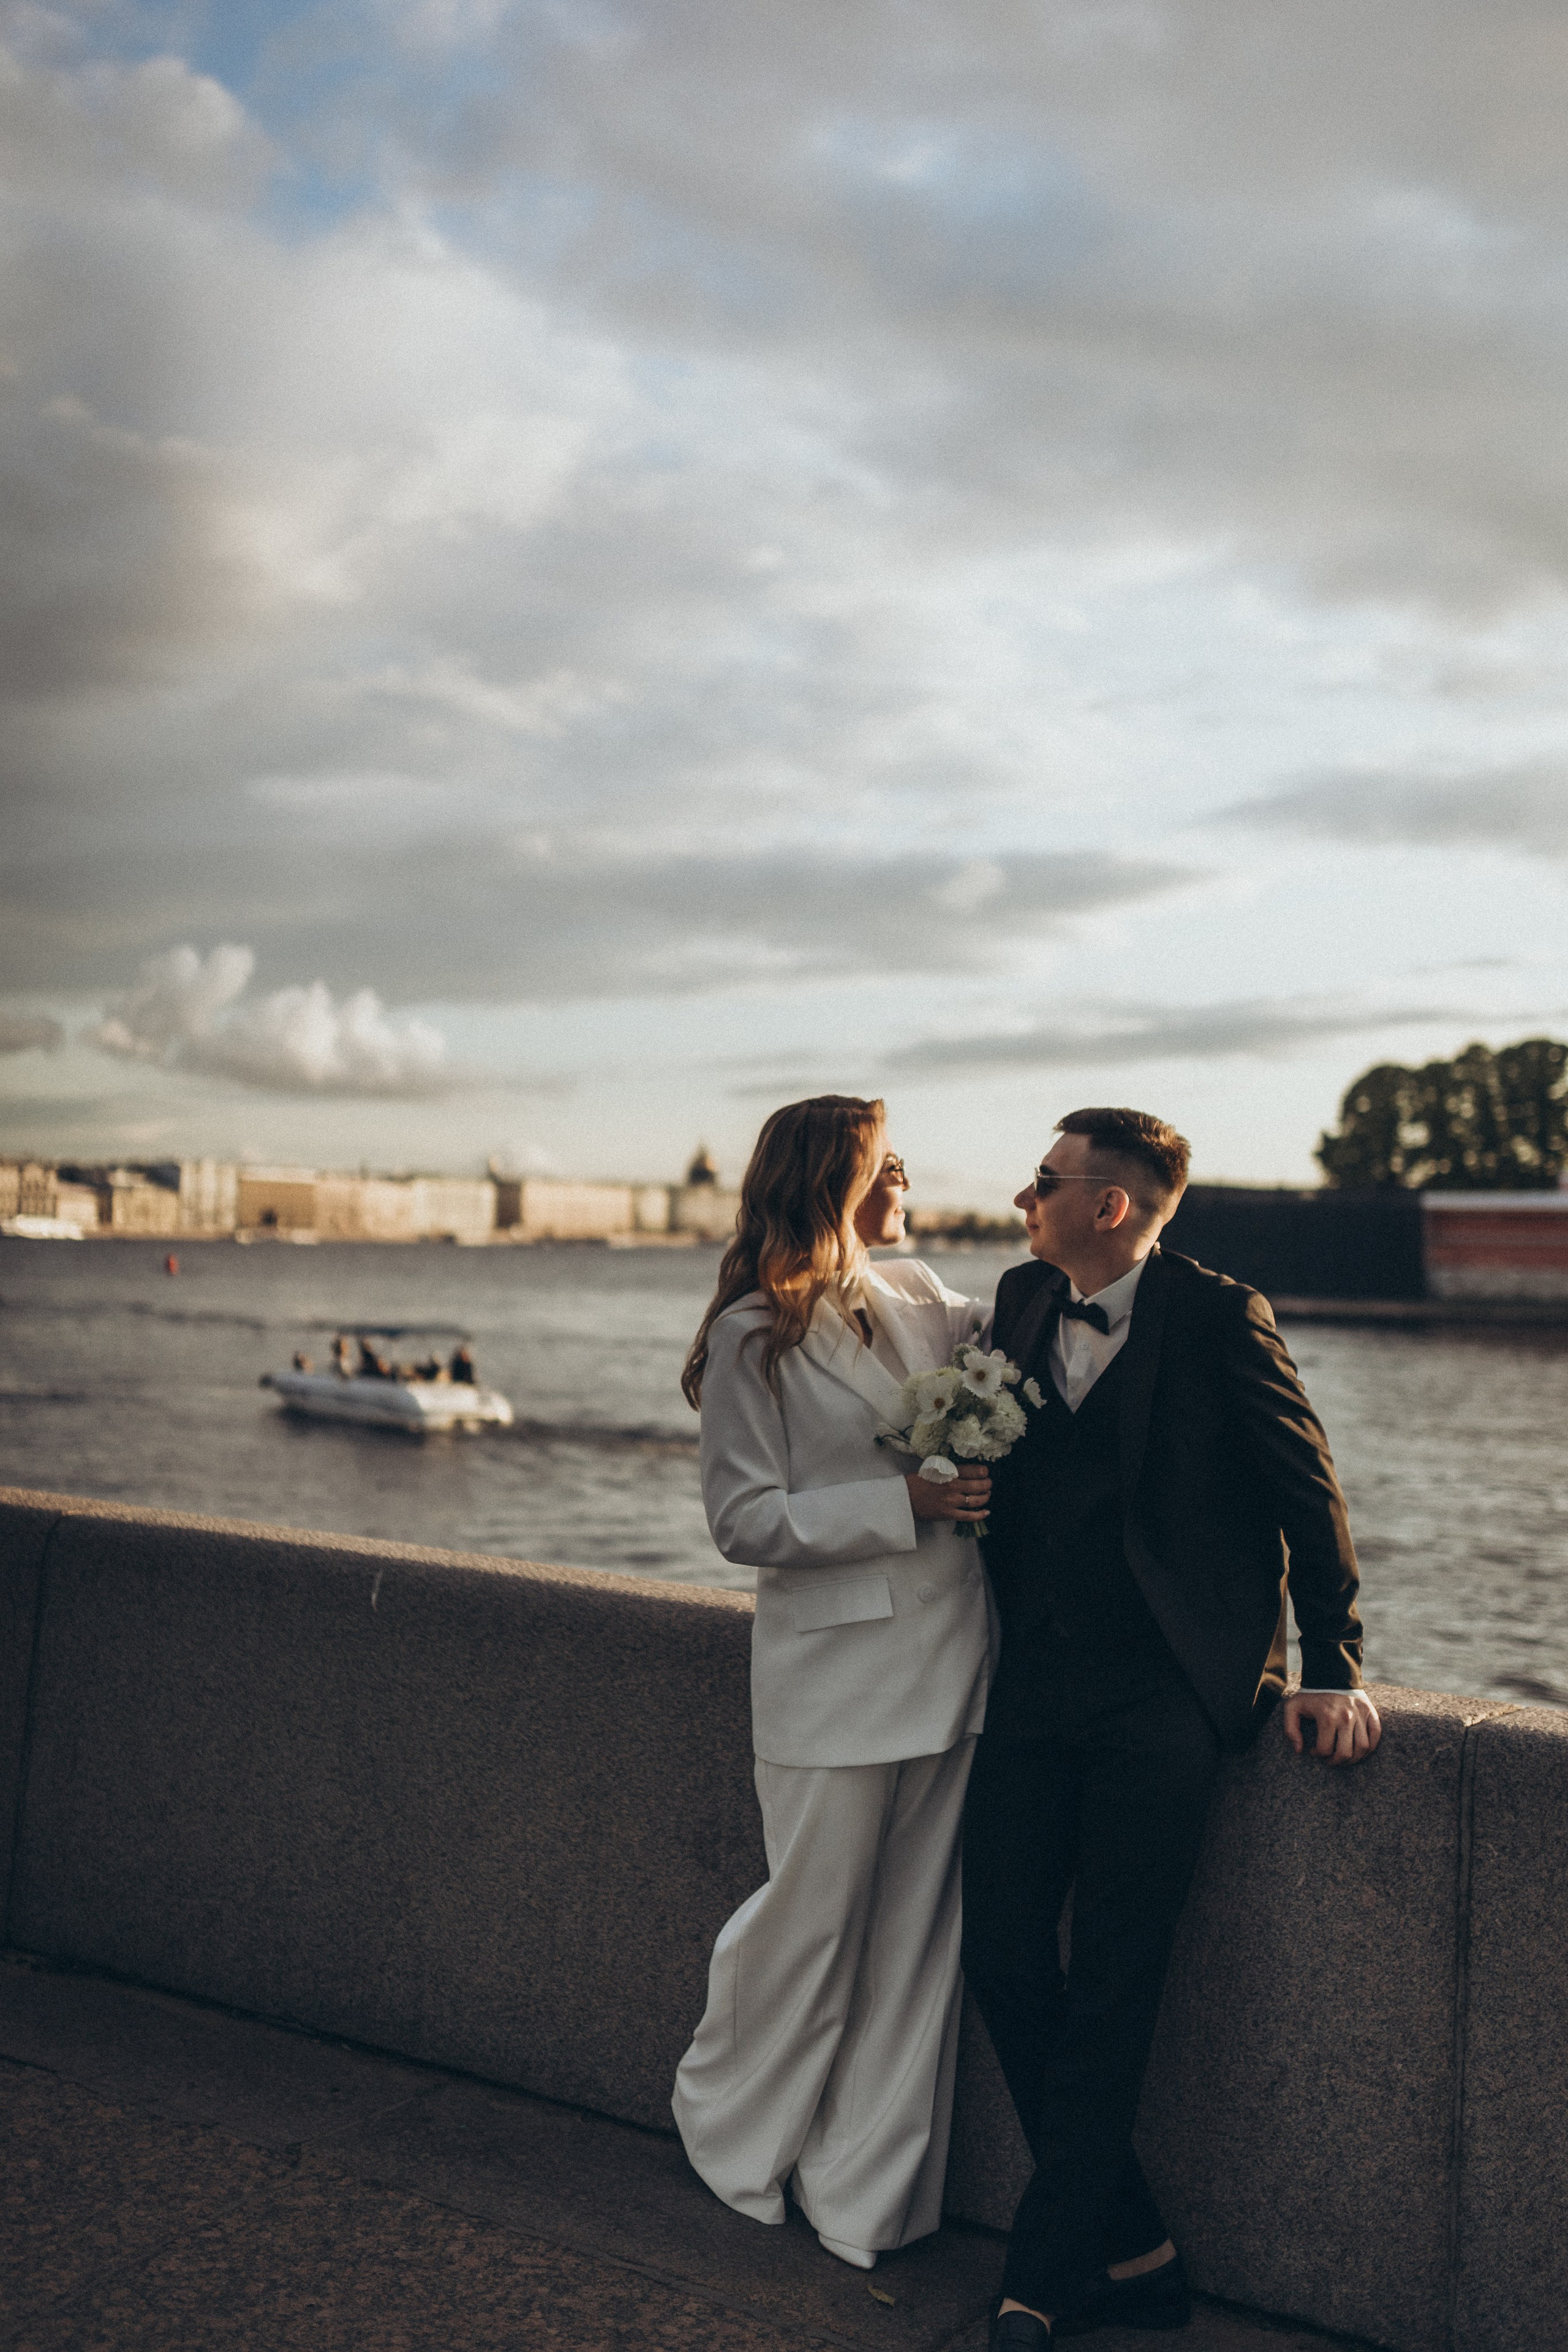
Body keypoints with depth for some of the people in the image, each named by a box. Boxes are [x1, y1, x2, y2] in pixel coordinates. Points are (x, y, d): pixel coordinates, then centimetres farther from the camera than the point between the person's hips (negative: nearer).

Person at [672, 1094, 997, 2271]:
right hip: (835, 1671, -5)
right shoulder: (753, 1337, -8)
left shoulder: (926, 1296, 9)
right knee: (814, 1916, 7)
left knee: (917, 1930, 10)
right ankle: (732, 2127, 36)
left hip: (950, 1659, 5)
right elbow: (747, 1521, -10)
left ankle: (866, 2190, 27)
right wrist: (907, 1502, -17)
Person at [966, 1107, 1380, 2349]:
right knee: (1003, 1956, 3)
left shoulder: (1219, 1317, -9)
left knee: (1111, 1988, -3)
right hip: (1040, 1677, 6)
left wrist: (1334, 1672, -3)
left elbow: (1308, 1491, -4)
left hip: (1168, 1688, -6)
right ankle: (1131, 2251, 17)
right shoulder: (1021, 1302, 9)